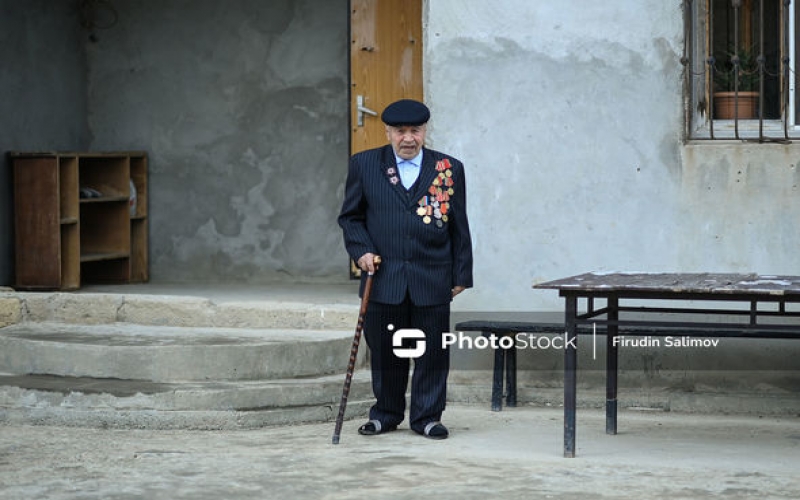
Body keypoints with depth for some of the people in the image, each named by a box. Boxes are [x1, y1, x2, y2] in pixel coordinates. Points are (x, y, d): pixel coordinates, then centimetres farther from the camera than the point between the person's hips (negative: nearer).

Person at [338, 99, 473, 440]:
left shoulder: (449, 169, 6)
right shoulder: (365, 165, 5)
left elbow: (459, 227, 8)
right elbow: (350, 216, 11)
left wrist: (461, 274, 6)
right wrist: (361, 250, -5)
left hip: (432, 280, 0)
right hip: (383, 279, 0)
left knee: (431, 353, 3)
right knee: (385, 352, 6)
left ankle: (427, 417, 15)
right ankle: (385, 414, 22)